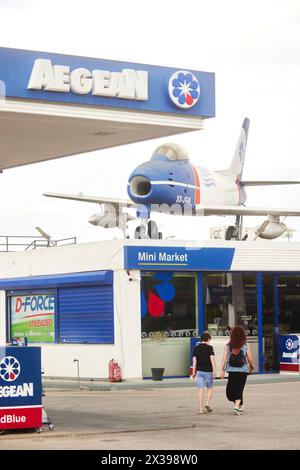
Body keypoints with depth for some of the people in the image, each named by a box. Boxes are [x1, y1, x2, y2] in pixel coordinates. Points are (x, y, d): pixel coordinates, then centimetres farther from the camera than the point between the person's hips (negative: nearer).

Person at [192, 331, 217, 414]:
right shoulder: (209, 347, -6)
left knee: (200, 389, 1)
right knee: (210, 388, 13)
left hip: (199, 371, 3)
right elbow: (212, 359, -12)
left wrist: (194, 372, 11)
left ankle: (201, 409, -2)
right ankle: (207, 404, -4)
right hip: (208, 371, -3)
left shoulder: (196, 348, 6)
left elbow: (194, 361, 7)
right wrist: (214, 371, -11)